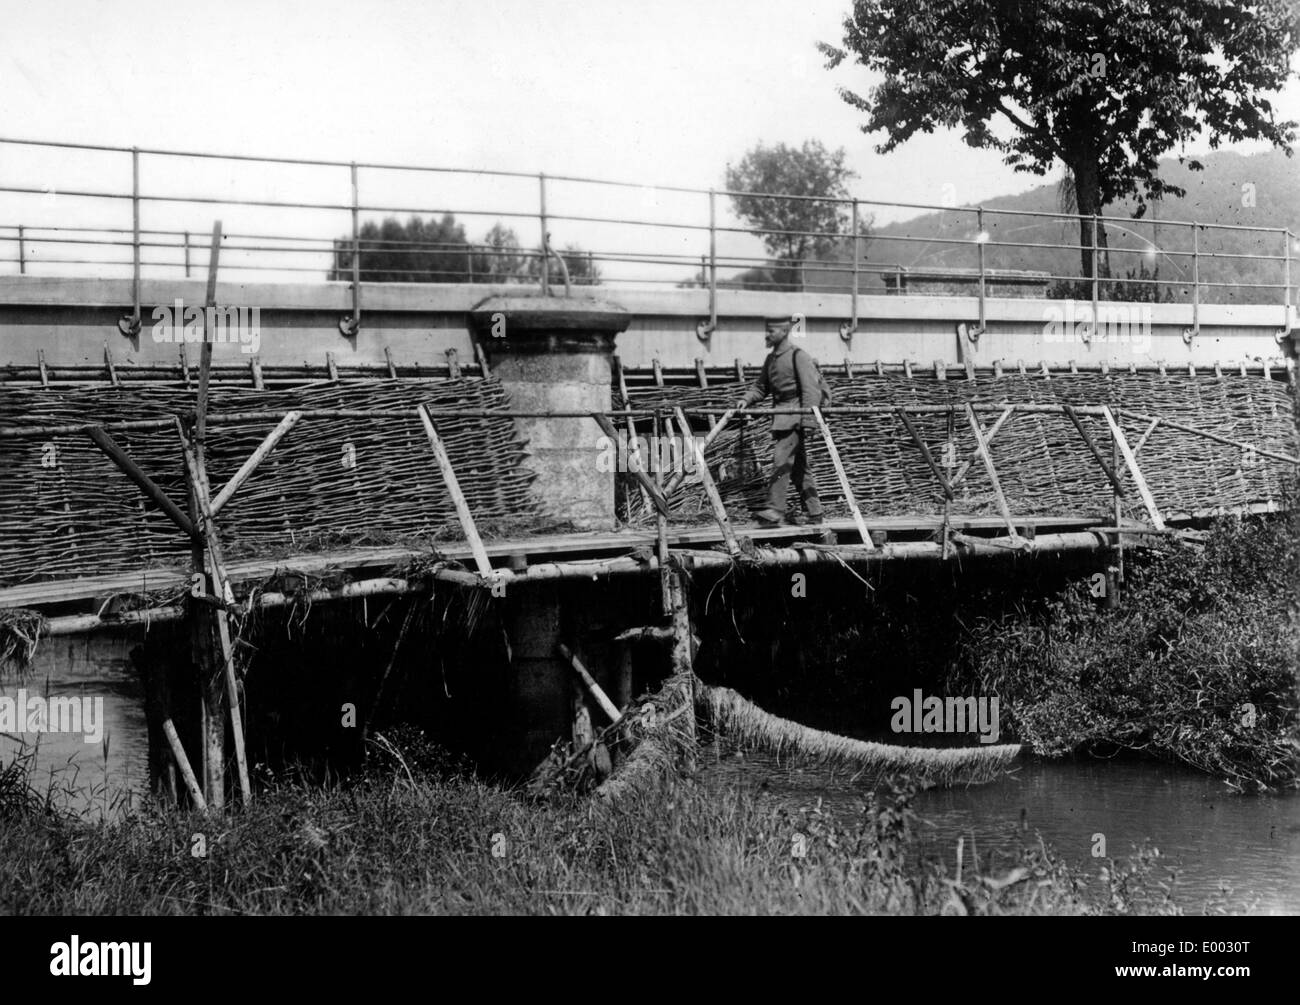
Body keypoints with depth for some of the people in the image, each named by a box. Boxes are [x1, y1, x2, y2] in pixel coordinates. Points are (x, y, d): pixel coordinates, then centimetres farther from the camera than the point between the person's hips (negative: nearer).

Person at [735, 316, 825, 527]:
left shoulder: (798, 356, -10)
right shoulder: (771, 359, 15)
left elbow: (811, 389, -14)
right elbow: (760, 386, 22)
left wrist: (808, 420, -20)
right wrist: (747, 399, 1)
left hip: (794, 416, -9)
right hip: (781, 417, 9)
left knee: (781, 462, -14)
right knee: (799, 466, 11)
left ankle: (774, 511, -15)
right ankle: (814, 513, 17)